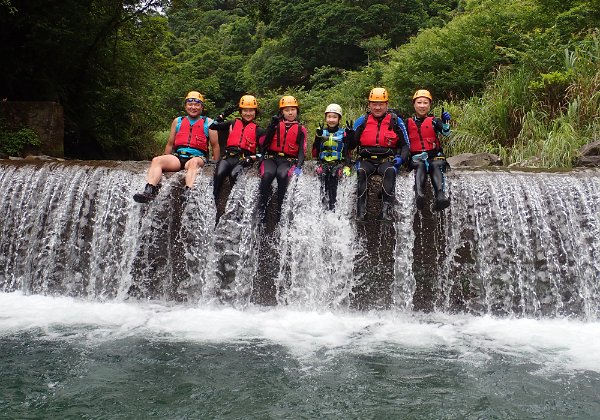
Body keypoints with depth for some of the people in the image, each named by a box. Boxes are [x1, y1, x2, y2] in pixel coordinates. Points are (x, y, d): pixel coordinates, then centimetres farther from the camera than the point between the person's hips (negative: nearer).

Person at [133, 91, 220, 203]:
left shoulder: (208, 122, 12)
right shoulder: (177, 121, 22)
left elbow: (215, 145, 10)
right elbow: (170, 144, 26)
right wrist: (166, 162, 20)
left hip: (197, 157, -3)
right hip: (178, 156, 4)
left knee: (194, 162, -39)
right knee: (157, 160, -23)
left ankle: (188, 192, -59)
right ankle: (149, 190, -40)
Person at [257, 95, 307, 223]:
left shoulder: (301, 129, 12)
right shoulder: (275, 125, 12)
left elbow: (302, 150, 5)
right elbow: (264, 143, 0)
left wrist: (298, 167, -13)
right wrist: (272, 126, -12)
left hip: (288, 160, 0)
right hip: (271, 158, 0)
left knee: (282, 175, -35)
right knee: (267, 175, -33)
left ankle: (280, 210, -26)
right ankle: (261, 209, -26)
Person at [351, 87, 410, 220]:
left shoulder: (396, 121, 7)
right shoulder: (362, 121, 8)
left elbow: (405, 144, 11)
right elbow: (352, 144, 8)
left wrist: (401, 158, -8)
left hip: (387, 160, 0)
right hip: (366, 160, 1)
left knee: (390, 170, -35)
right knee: (361, 171, -33)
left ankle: (387, 209, -35)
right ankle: (360, 211, -31)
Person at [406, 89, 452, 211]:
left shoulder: (434, 121, 13)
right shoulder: (408, 123, 17)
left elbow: (446, 133, -5)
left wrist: (445, 122, -24)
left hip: (435, 155, 0)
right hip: (416, 157, 0)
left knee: (436, 166, -32)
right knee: (420, 165, -34)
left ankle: (441, 196, -53)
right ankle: (419, 195, -56)